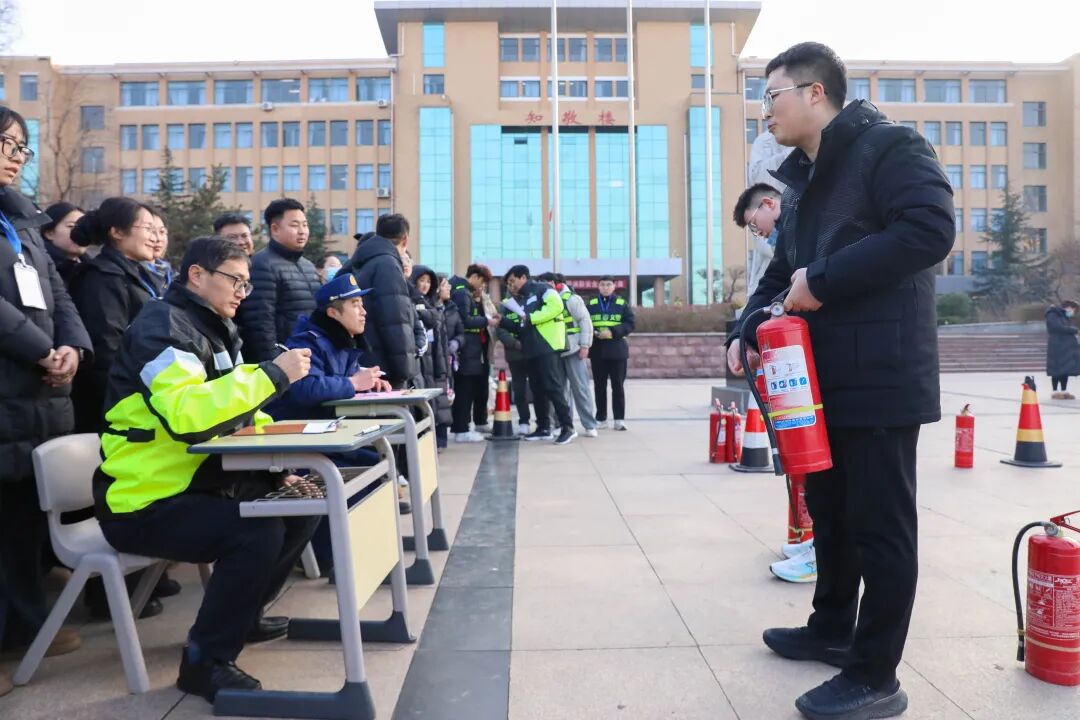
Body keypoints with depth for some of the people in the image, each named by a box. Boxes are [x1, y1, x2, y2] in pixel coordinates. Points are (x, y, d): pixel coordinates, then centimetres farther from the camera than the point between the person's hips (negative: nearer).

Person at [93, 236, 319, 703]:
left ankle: (240, 614, 21)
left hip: (198, 483, 9)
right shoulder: (162, 326, -17)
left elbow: (233, 413, 17)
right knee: (258, 533, -28)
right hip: (144, 501, -9)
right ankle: (205, 659, -7)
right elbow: (186, 413, -36)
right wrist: (272, 374, -28)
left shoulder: (215, 330, 11)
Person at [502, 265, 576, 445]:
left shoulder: (541, 288, -4)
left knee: (551, 386, -12)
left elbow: (556, 306, -20)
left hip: (547, 345, -9)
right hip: (533, 348, 9)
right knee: (537, 388, 10)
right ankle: (543, 427, 17)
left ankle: (567, 427, -8)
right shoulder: (523, 299, 22)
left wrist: (530, 317, -16)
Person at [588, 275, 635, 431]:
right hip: (597, 350, 2)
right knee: (599, 386, 6)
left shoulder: (622, 304, 4)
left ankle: (619, 419, 6)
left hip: (617, 349, -2)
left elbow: (630, 324, -3)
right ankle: (601, 418, 14)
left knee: (617, 385, 1)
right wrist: (591, 331, -15)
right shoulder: (591, 304, 9)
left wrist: (613, 332, -17)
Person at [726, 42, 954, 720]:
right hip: (823, 376, 8)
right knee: (829, 510, 18)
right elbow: (785, 269, 19)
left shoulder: (891, 147, -7)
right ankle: (832, 628, 36)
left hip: (880, 375, -8)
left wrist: (824, 281, -21)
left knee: (879, 523, 0)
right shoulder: (803, 177, 18)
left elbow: (932, 229, -22)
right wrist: (746, 329, 4)